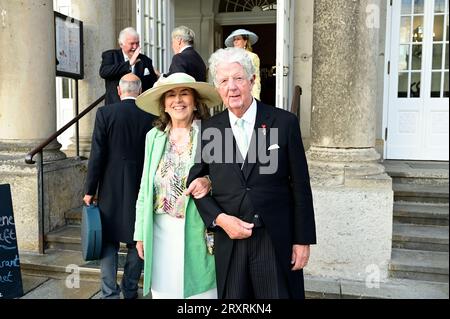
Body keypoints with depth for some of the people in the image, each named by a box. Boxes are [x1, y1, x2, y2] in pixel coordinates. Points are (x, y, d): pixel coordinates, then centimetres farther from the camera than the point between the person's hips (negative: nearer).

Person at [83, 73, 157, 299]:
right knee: (137, 241, 13)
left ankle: (110, 293, 9)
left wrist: (90, 190, -1)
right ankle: (130, 290, 24)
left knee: (108, 240, 10)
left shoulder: (105, 113, -6)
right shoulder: (151, 117, -3)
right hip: (141, 189, 2)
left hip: (111, 189, -1)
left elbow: (97, 155, -9)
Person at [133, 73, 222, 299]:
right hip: (160, 232, 3)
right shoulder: (154, 136, 6)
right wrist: (141, 233, 9)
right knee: (163, 290, 11)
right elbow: (145, 187, 10)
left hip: (197, 232, -3)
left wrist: (209, 182, -21)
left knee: (200, 291, 4)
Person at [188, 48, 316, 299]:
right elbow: (195, 182, 7)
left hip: (277, 240, -1)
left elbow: (300, 187, -2)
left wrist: (303, 240, -1)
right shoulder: (209, 129, 1)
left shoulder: (285, 122, -4)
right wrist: (219, 219, -8)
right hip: (229, 239, 2)